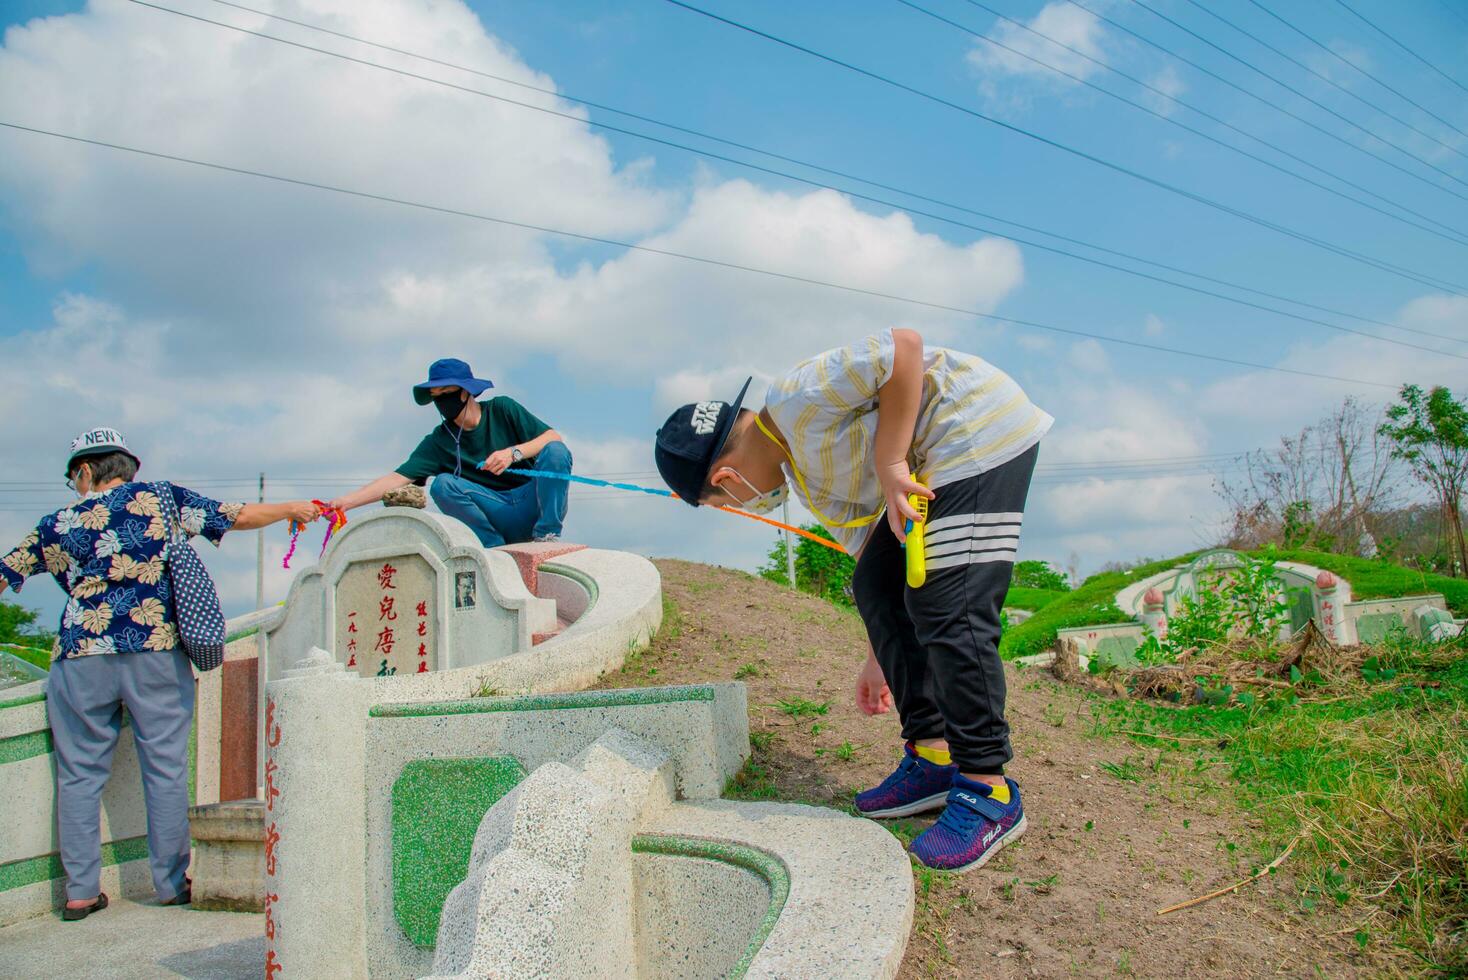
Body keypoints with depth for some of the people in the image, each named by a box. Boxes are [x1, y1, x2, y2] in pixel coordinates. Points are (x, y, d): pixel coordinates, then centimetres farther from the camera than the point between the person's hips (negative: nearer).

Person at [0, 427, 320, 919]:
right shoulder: (159, 498, 6)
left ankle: (80, 892, 13)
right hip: (157, 651, -1)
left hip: (81, 656, 1)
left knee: (79, 773, 11)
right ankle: (172, 882, 13)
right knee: (165, 768, 6)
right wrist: (290, 509, 22)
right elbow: (238, 516, 6)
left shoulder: (58, 524, 9)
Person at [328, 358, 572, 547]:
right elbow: (398, 478, -4)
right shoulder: (439, 441, 5)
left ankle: (547, 535, -20)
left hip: (537, 502, -1)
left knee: (555, 450, -25)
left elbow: (555, 439, -5)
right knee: (442, 483, -21)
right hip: (500, 519, 1)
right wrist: (347, 501, -16)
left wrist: (513, 452, -21)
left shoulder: (502, 409, 2)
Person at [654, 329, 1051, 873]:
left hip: (983, 433, -10)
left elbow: (904, 347, -24)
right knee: (875, 586, 9)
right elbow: (870, 548, 17)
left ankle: (989, 790, -4)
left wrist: (889, 465, -21)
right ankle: (932, 757, 14)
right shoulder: (805, 471, 12)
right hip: (935, 462, 10)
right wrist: (880, 657, 19)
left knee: (950, 610, -15)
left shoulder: (796, 398, -16)